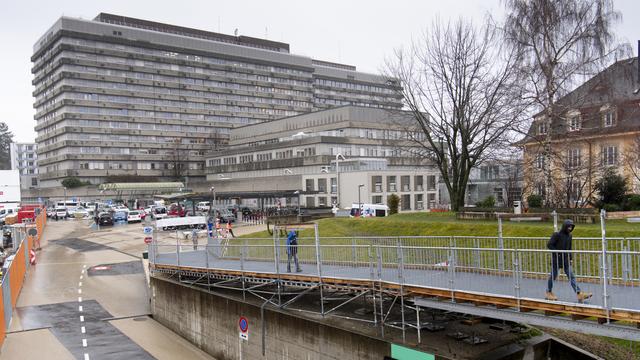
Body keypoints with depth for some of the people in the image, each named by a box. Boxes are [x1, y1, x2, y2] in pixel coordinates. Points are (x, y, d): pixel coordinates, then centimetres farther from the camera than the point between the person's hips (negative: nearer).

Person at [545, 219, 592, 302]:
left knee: (571, 276, 0)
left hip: (566, 260, 6)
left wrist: (571, 258, 12)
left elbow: (569, 248, 17)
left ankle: (580, 294, -5)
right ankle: (549, 293, 20)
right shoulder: (557, 235, -12)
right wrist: (557, 253, -17)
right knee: (553, 276, 5)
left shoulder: (569, 236, 8)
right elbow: (549, 245, -14)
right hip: (556, 260, -6)